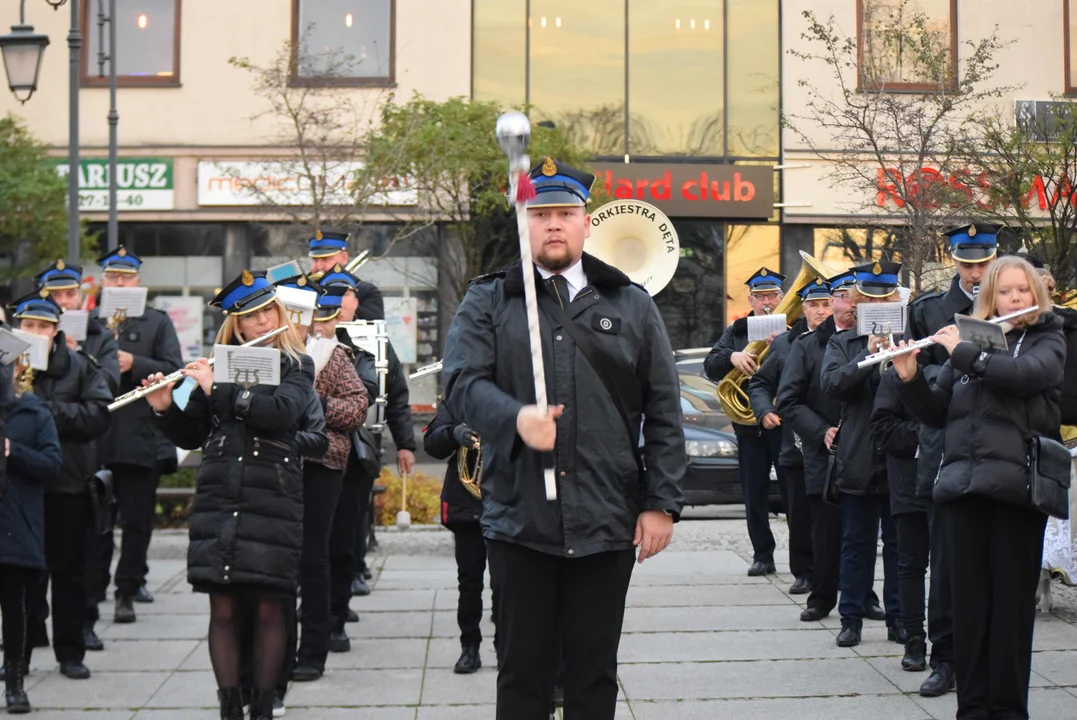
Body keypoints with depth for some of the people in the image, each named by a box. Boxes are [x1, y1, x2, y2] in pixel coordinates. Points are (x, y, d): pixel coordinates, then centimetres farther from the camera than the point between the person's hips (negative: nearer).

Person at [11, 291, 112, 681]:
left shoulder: (79, 367, 1)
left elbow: (99, 414, -9)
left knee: (69, 571, 8)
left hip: (68, 484, 0)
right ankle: (22, 651, 14)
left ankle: (70, 652, 18)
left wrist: (47, 411, -17)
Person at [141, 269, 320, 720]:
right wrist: (164, 409, -3)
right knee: (223, 610, 1)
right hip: (218, 500, 2)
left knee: (268, 610, -1)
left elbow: (282, 412, -16)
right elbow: (190, 436, 16)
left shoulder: (296, 366, 5)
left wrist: (218, 390, -15)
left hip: (274, 502, -2)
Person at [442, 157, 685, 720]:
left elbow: (663, 413, 8)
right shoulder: (487, 303, 8)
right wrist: (516, 418, -25)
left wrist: (661, 502, 1)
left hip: (608, 522, 1)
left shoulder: (632, 306, 10)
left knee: (594, 674, 8)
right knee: (521, 671, 7)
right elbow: (463, 382, -6)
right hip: (519, 520, -1)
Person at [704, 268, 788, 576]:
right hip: (747, 424, 4)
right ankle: (762, 556, 18)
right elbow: (711, 367, 1)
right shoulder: (736, 332, 12)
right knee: (754, 494, 8)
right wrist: (732, 356, -19)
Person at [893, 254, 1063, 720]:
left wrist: (964, 353, -11)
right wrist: (910, 378, -3)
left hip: (1016, 484, -3)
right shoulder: (970, 340, 15)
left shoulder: (1047, 341, 7)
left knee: (1011, 599, 0)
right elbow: (936, 413, 14)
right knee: (968, 598, 3)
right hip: (963, 483, 3)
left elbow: (1027, 373, -16)